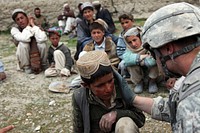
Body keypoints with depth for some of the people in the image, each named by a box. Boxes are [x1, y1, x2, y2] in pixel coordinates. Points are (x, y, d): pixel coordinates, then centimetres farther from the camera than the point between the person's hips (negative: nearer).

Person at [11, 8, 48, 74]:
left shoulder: (35, 27, -10)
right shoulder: (14, 30, -13)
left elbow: (42, 39, -34)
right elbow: (25, 38, -35)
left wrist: (33, 24, -22)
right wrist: (28, 26, -20)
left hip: (38, 56, 1)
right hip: (24, 59, -1)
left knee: (42, 44, -28)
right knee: (23, 43, -29)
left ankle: (43, 65, -1)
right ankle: (26, 67, -7)